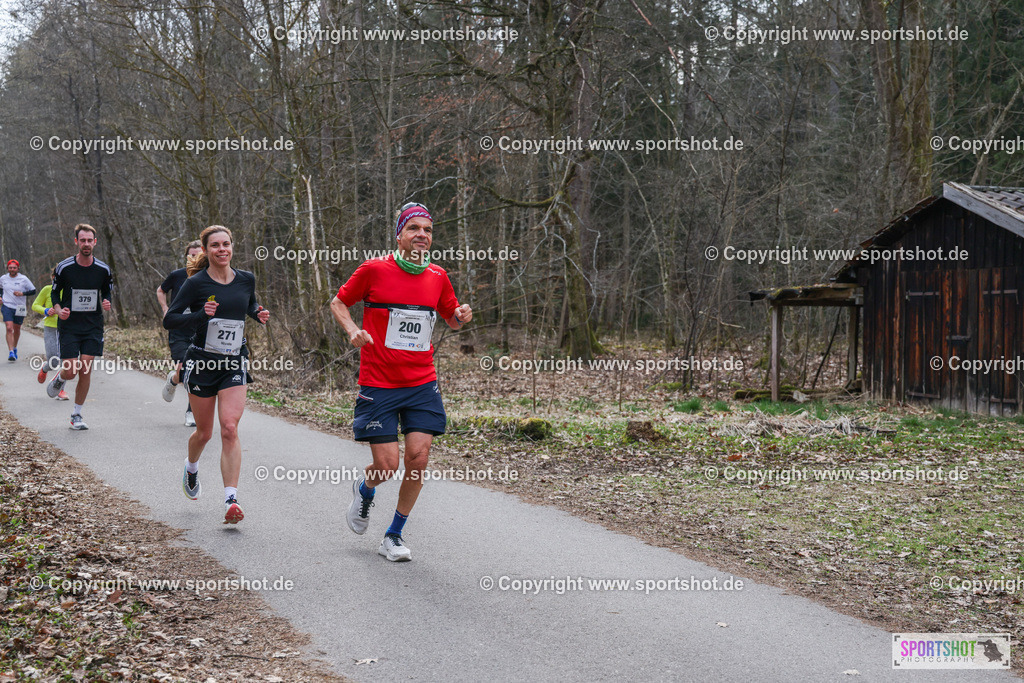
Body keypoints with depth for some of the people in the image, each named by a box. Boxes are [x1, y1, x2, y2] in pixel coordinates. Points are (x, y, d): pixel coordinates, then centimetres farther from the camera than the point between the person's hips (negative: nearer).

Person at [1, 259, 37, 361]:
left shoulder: (23, 279, -3)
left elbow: (33, 291, 0)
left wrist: (22, 293, -15)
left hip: (19, 308, 0)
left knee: (17, 329, 14)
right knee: (9, 328, -15)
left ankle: (15, 348, 39)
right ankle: (11, 352, -19)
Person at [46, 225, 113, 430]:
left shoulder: (103, 269, 0)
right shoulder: (64, 267, -6)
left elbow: (107, 292, 15)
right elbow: (55, 292, 6)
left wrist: (107, 303, -7)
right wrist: (59, 310, -13)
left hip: (93, 326, 2)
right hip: (68, 326, -2)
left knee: (86, 370, -4)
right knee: (71, 371, -9)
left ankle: (77, 414, 10)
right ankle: (60, 379, 31)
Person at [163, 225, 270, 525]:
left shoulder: (246, 279, 3)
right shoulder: (196, 283, -8)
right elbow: (169, 320, -9)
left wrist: (259, 314, 1)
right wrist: (200, 315, -24)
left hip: (234, 364, 2)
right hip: (202, 362, -1)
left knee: (229, 428, -14)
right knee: (204, 432, 11)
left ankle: (231, 501, -18)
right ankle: (191, 468, 47)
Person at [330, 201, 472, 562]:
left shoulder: (438, 277, 5)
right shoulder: (374, 269, -6)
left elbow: (452, 318, 20)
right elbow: (338, 303, 7)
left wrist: (461, 316, -3)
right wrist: (353, 330, -12)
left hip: (422, 385, 3)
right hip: (378, 385, -3)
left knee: (418, 458, -6)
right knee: (387, 466, -7)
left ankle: (394, 536, 12)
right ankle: (364, 490, 32)